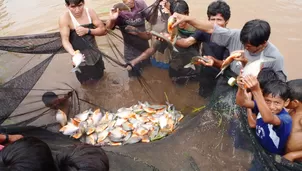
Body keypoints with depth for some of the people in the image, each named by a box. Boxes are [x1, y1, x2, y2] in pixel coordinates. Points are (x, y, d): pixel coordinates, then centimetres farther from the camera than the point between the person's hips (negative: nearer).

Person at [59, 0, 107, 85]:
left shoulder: (90, 12, -12)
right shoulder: (64, 18, -22)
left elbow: (103, 30, -10)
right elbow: (65, 40, -24)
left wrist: (87, 30, -27)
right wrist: (73, 54, -43)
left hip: (94, 54, 3)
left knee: (99, 75, 25)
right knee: (86, 82, 13)